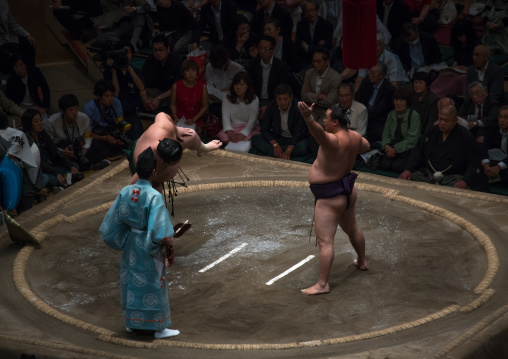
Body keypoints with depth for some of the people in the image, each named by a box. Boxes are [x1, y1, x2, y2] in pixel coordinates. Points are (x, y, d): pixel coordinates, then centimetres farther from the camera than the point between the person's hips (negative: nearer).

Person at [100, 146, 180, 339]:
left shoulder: (125, 192, -5)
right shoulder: (154, 196, -21)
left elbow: (113, 220, 1)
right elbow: (159, 231, -24)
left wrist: (121, 238, 14)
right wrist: (167, 239, -8)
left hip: (130, 244, 6)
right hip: (148, 247, -6)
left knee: (131, 281, 18)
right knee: (152, 283, 4)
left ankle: (130, 322, 29)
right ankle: (159, 328, 12)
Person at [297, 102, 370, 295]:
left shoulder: (334, 141, -30)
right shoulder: (354, 137, -4)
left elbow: (320, 134, -53)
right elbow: (365, 146, 19)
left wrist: (309, 119, -70)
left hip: (330, 197, -9)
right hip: (347, 190, 9)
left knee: (324, 241, -7)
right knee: (352, 228, 30)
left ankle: (323, 284, -7)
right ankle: (362, 262, 50)